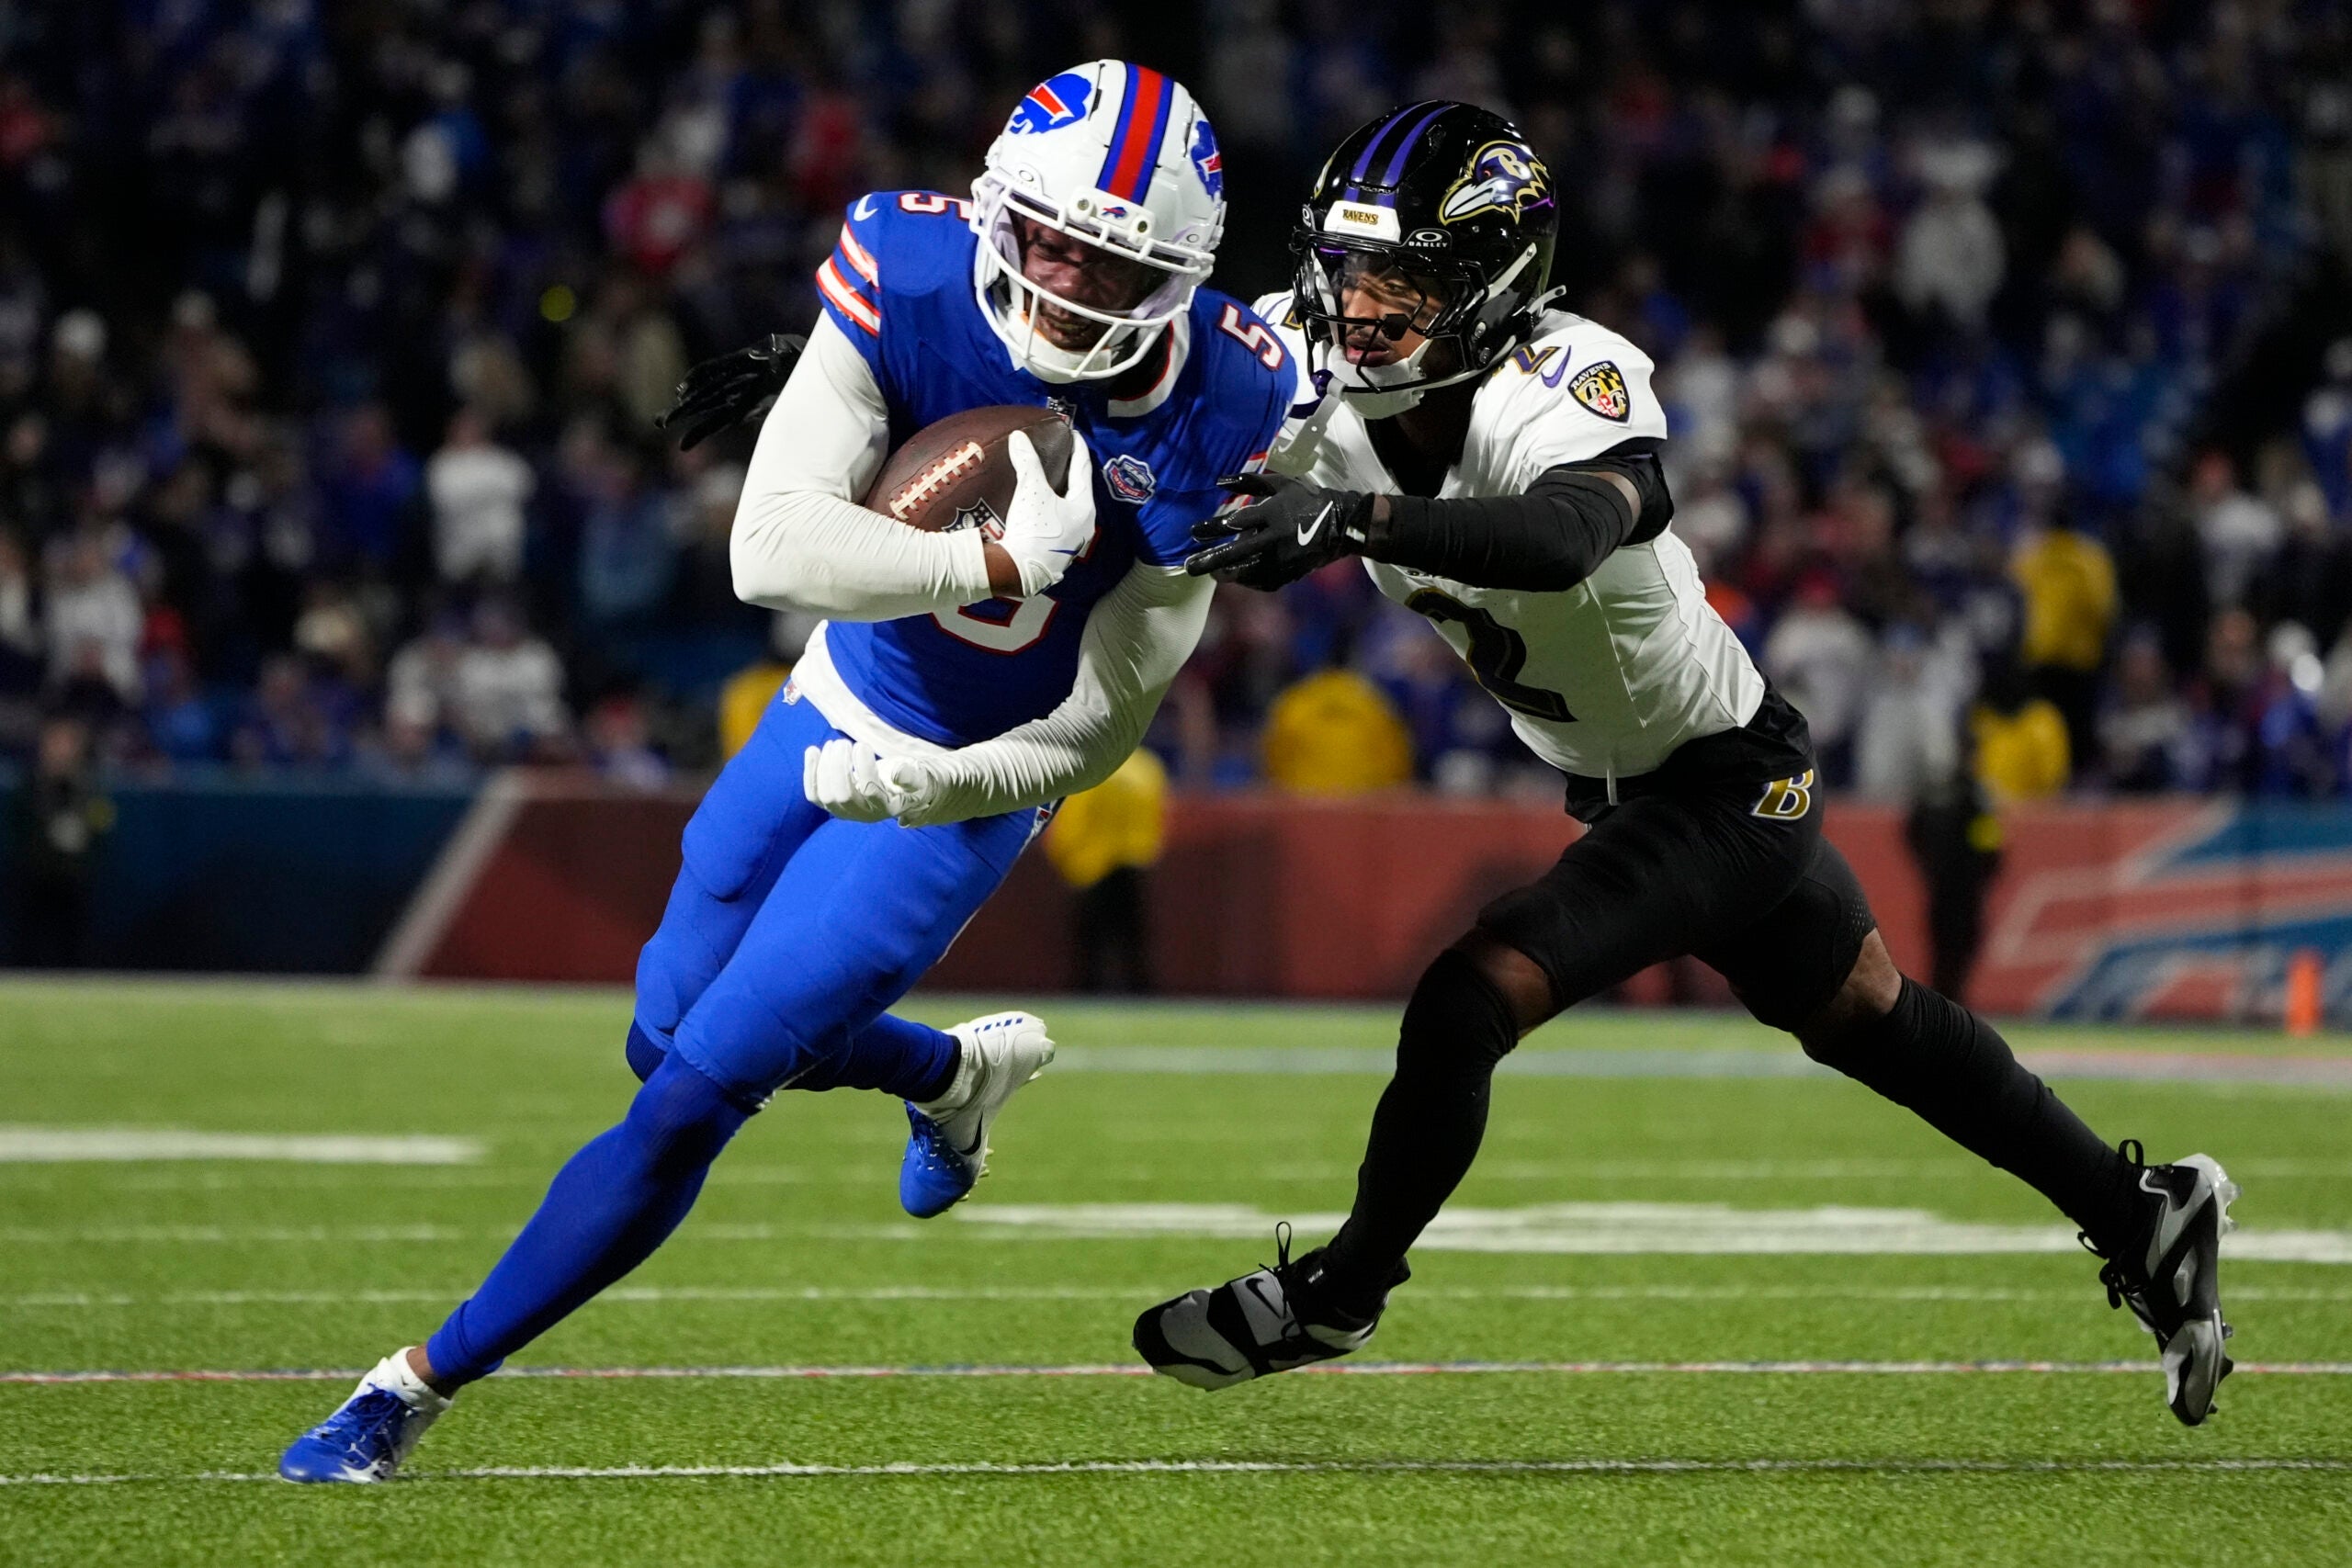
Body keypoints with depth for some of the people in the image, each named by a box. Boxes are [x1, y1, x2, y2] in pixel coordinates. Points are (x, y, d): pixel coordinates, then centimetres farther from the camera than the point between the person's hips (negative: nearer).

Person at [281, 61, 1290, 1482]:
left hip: (968, 788, -4)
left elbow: (1101, 724, -16)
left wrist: (926, 789, -28)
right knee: (675, 1030, 19)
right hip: (841, 707, 4)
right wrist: (999, 562, -42)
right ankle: (964, 1070, 47)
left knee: (695, 1094, -9)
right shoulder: (914, 280, -25)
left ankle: (417, 1389, 4)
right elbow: (771, 546, -32)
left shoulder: (1214, 420, -26)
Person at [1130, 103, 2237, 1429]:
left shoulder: (1567, 388, -35)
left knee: (1472, 1001, -18)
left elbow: (1567, 535, -57)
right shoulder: (1325, 402, -13)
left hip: (1725, 782, -9)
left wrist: (1354, 518, -69)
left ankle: (1341, 1294, 4)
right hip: (1616, 781, 9)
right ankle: (2146, 1219, 36)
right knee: (1865, 1021, 22)